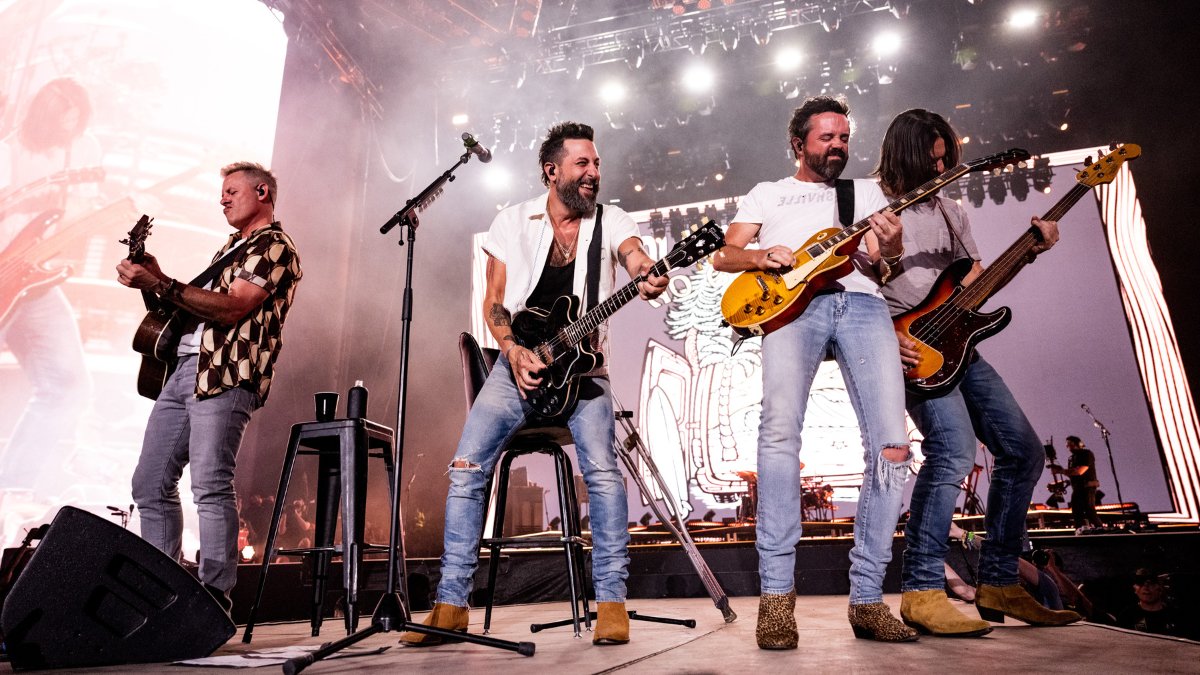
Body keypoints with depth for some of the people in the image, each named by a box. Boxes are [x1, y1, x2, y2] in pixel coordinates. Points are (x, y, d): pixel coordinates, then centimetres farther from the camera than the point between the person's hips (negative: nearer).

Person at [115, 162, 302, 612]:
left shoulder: (275, 247, -3)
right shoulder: (232, 246, 28)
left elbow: (230, 308, -16)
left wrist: (159, 284, -15)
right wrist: (157, 281, 13)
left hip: (225, 375, -10)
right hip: (182, 368, 10)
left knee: (210, 485, -15)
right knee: (150, 484, 8)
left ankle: (214, 600, -9)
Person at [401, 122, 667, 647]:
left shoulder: (611, 222, 2)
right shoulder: (512, 222, 5)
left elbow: (638, 260, -18)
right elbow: (494, 303, 4)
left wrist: (650, 280, -43)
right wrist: (514, 352, -14)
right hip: (518, 361, 2)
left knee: (602, 470, -21)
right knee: (467, 468, -7)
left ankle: (611, 599, -6)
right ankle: (451, 604, 5)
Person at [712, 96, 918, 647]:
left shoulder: (867, 192, 32)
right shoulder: (767, 194, 29)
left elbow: (884, 266, 19)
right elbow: (723, 255, 18)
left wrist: (889, 250, -6)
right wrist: (763, 255, -4)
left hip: (861, 300, 3)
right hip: (792, 302, -2)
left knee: (892, 446, -14)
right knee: (780, 427, -28)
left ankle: (866, 598, -2)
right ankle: (776, 595, -21)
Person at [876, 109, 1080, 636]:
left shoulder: (950, 212, 21)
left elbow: (976, 282, 21)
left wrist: (1032, 249, 9)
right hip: (910, 349, -8)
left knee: (1023, 450, 5)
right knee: (954, 449, -27)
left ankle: (997, 583, 16)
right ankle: (922, 593, -19)